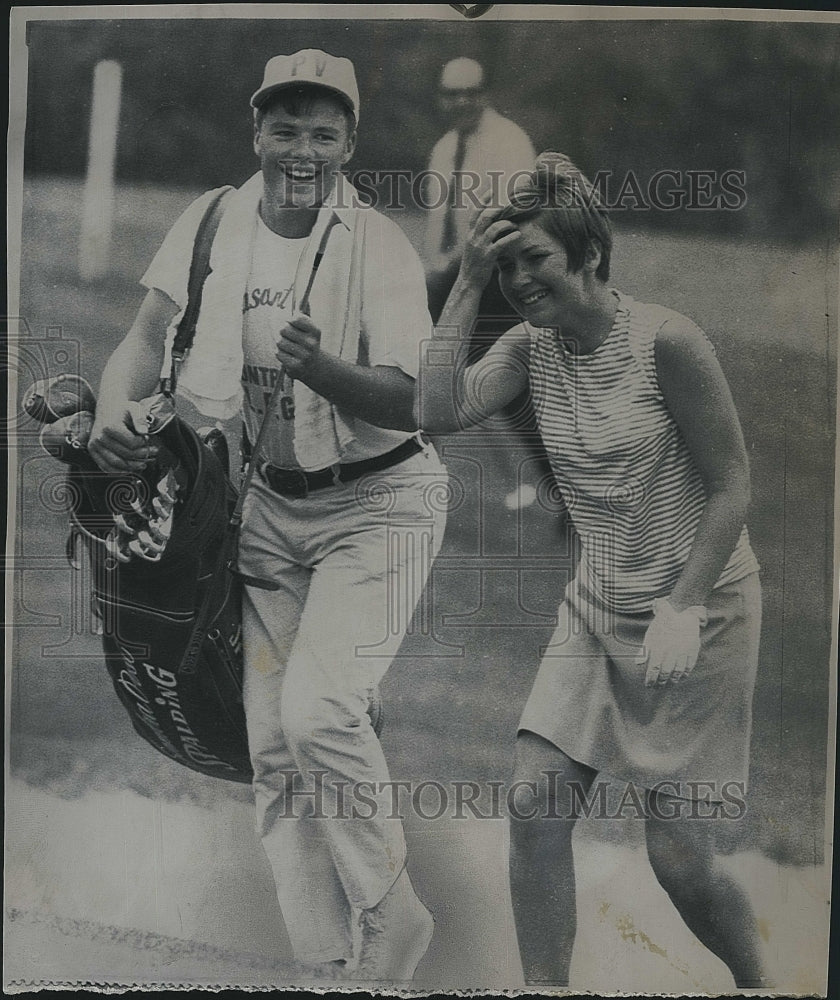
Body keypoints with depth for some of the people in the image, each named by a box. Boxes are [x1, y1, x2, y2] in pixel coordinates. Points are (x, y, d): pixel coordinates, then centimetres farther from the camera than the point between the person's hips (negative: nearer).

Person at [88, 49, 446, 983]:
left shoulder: (380, 247, -13)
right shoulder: (212, 222, 1)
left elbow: (410, 403, -20)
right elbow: (149, 336, 2)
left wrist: (318, 368, -38)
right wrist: (113, 409, -18)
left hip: (376, 504, -5)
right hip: (270, 504, 5)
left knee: (318, 709, -22)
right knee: (271, 740, 5)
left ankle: (394, 912, 5)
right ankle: (321, 960, 20)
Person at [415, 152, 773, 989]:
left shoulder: (665, 340, -16)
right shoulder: (532, 347, 0)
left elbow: (731, 487, -13)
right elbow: (438, 412, -16)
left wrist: (683, 609, -19)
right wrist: (467, 284, -15)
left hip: (700, 610, -5)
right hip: (596, 610, 5)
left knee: (678, 858, 1)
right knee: (534, 806, -6)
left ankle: (758, 981, 31)